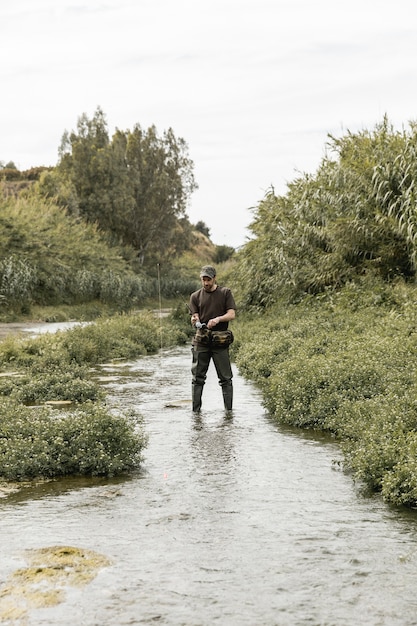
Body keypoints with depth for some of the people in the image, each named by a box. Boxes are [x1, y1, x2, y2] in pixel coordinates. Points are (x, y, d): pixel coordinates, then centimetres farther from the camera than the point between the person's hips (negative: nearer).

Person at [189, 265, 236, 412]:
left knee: (225, 377, 1)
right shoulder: (195, 296, 10)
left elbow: (232, 314, -2)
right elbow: (195, 316, 4)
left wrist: (217, 319, -20)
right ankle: (195, 410, 7)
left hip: (220, 340, -1)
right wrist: (195, 321, -20)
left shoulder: (225, 293, 6)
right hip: (201, 340, 2)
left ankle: (229, 410, 7)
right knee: (198, 377, 2)